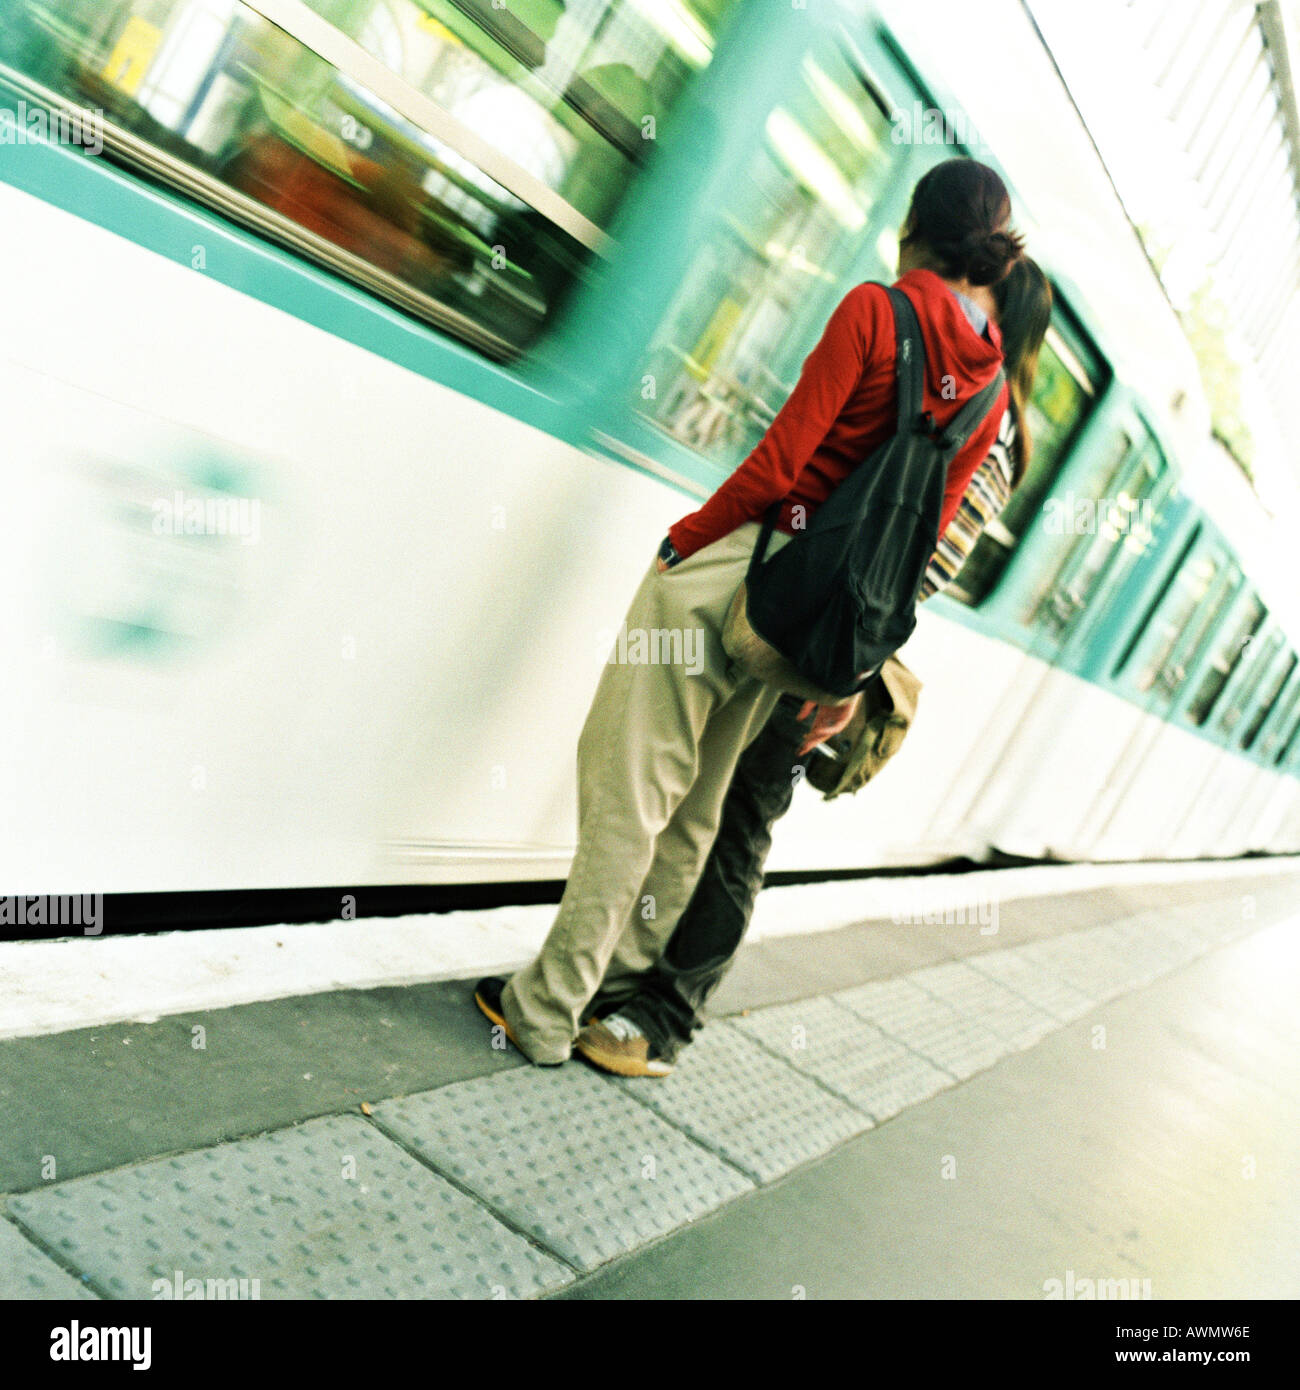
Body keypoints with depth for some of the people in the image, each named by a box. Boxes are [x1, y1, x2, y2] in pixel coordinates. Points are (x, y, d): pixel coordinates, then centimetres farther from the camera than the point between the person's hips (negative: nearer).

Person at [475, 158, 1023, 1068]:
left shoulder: (875, 311, -9)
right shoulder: (992, 386, 8)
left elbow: (779, 462, -15)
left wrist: (682, 542, -3)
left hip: (729, 564, -6)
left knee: (629, 784, 1)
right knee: (695, 808, 17)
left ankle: (549, 1010, 8)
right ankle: (624, 986, 29)